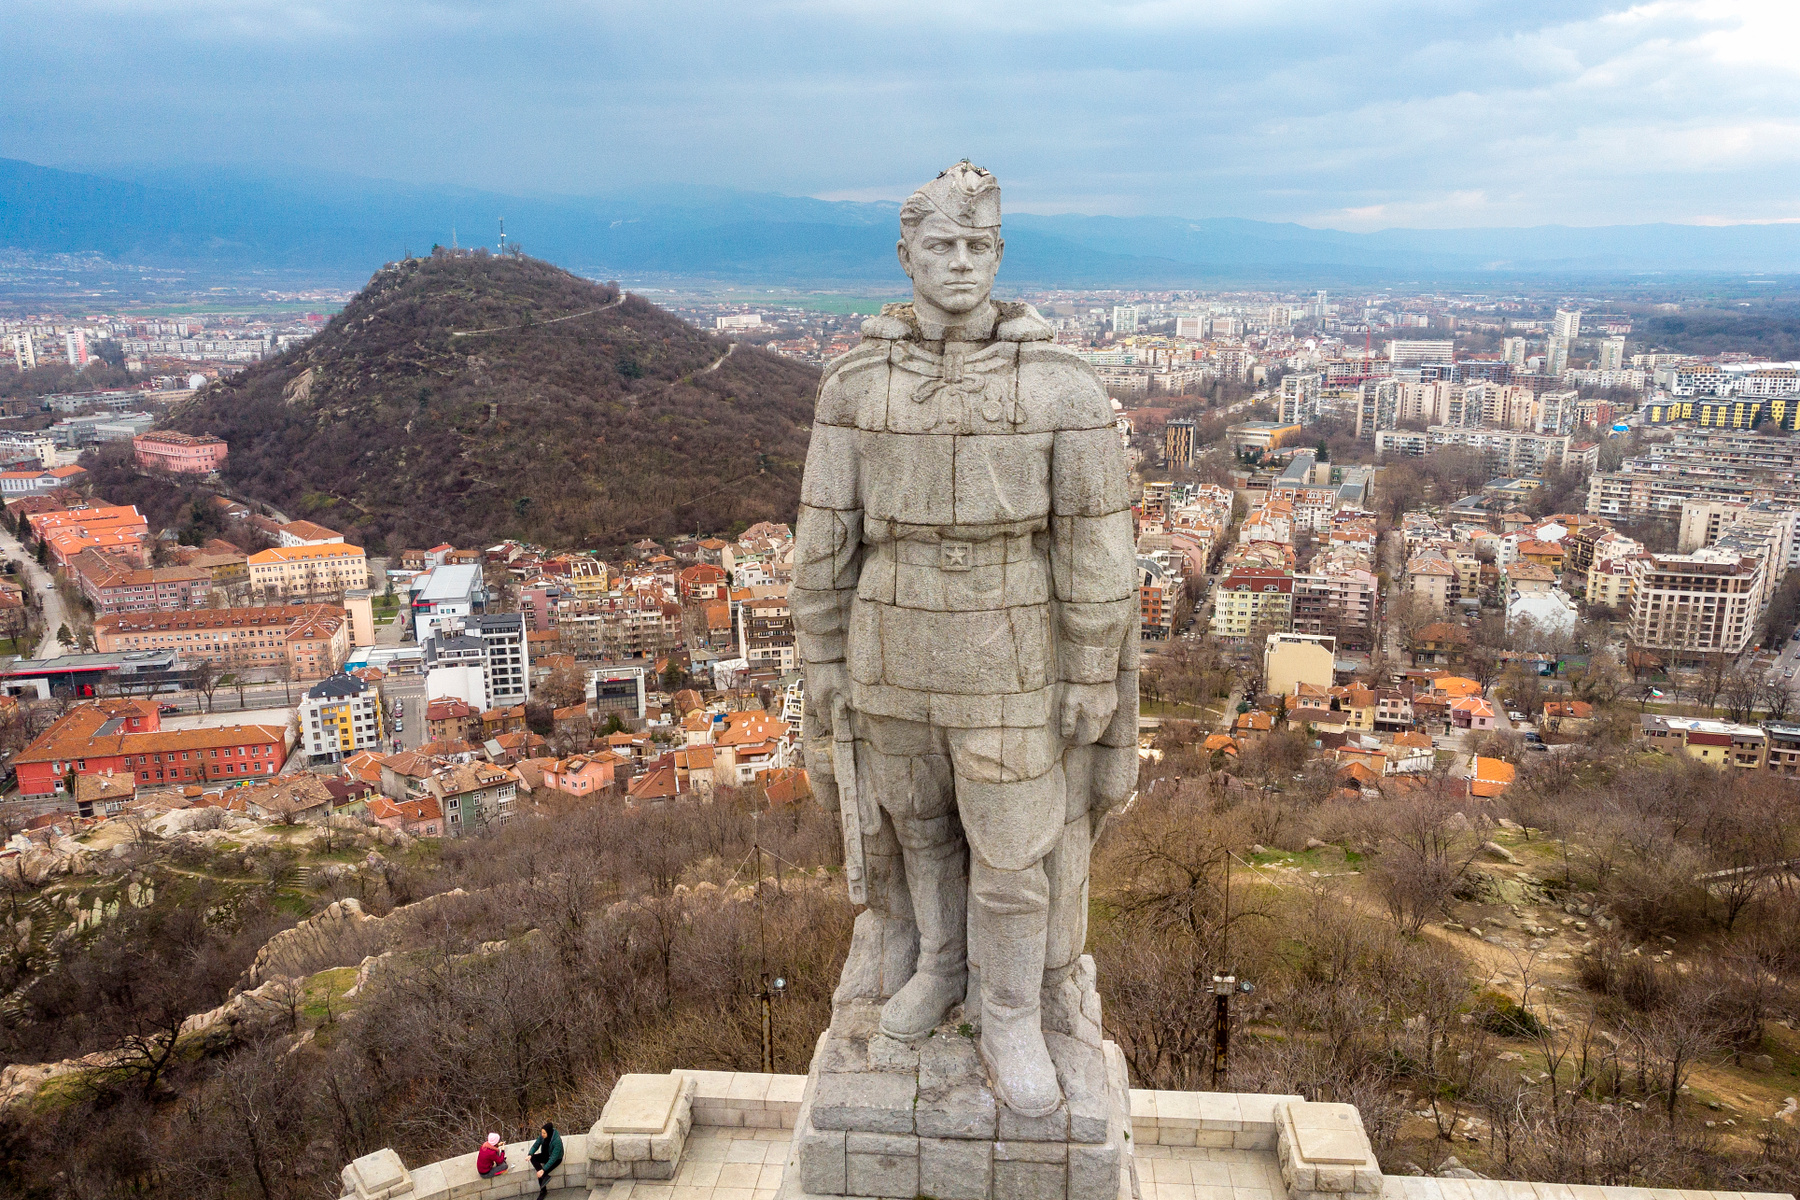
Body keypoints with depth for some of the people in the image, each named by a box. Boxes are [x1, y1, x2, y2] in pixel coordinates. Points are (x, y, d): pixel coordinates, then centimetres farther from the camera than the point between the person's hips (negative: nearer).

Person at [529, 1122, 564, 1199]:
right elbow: (536, 1145, -5)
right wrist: (530, 1154, -25)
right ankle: (545, 1177, -23)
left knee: (541, 1173, -22)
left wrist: (543, 1169, -37)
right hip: (546, 1155, 7)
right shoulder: (542, 1136, -17)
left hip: (556, 1159, -6)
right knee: (533, 1158, -21)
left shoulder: (557, 1141, -34)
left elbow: (553, 1158, -33)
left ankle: (543, 1191, 0)